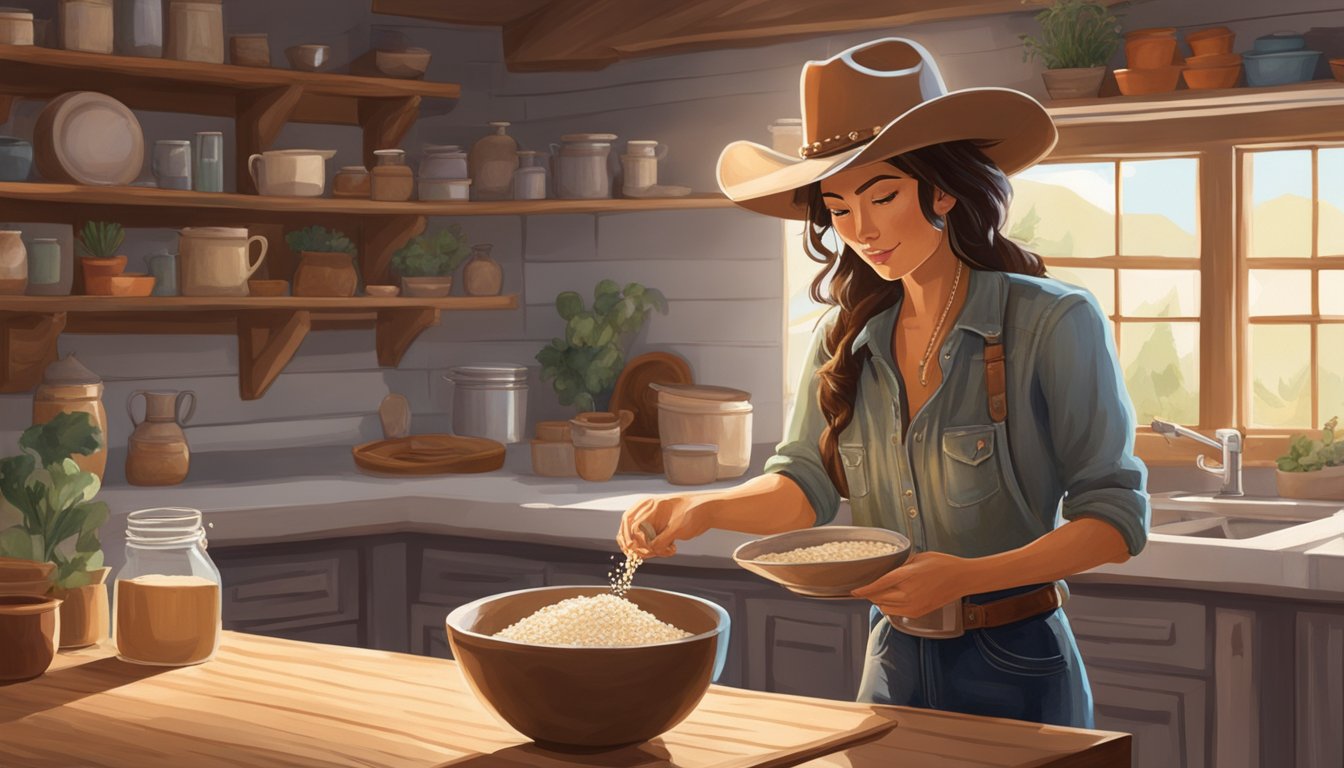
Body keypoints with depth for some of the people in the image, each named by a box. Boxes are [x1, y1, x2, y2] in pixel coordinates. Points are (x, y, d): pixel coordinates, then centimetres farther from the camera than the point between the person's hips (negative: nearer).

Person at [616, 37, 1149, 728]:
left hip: (1017, 670, -4)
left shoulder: (1054, 325, -13)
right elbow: (805, 485, 1)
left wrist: (967, 576, -26)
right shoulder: (844, 337, 3)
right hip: (893, 663, 4)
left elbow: (1116, 515, -13)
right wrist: (704, 508, -20)